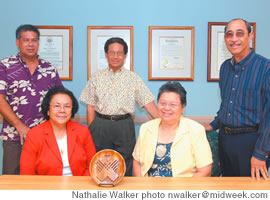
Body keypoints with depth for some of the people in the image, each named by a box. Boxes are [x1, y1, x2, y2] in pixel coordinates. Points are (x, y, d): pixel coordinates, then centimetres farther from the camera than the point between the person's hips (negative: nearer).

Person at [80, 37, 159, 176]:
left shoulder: (133, 78, 5)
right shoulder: (96, 77, 8)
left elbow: (148, 103, -1)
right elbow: (90, 107, 7)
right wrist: (92, 130, 1)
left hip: (124, 126, 0)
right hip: (100, 125, 1)